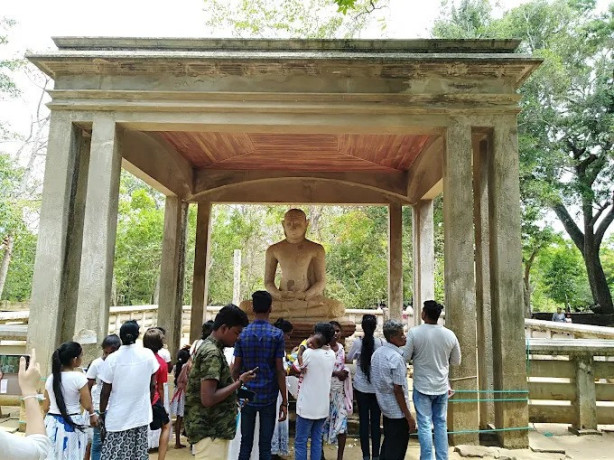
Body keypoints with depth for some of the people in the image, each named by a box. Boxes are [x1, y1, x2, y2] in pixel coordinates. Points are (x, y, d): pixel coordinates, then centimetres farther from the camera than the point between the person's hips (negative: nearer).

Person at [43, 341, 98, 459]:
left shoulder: (51, 378, 1)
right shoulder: (78, 377, -16)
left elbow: (45, 407, 9)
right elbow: (87, 405, -14)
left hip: (52, 424, 5)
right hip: (71, 425, -5)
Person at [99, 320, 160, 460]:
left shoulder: (112, 359, -9)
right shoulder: (148, 354, -5)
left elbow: (105, 392, -5)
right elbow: (152, 385, 3)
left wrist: (102, 413, 9)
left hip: (117, 417, -1)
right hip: (141, 415, 2)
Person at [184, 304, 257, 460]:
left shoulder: (208, 347, 10)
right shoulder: (212, 353, -20)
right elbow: (208, 399, -27)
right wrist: (240, 382, -18)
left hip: (212, 429, 10)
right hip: (210, 432, -10)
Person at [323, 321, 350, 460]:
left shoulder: (341, 348, 8)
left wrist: (345, 371, 0)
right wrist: (336, 373, -18)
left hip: (340, 390, 5)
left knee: (342, 422, 2)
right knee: (323, 421, 5)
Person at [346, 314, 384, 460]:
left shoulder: (357, 342, -10)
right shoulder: (381, 342, -10)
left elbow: (348, 359, 4)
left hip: (361, 387, 0)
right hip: (377, 387, 1)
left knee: (363, 420, 8)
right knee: (375, 420, 9)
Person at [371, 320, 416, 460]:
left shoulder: (376, 353, 3)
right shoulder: (396, 358, -23)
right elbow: (398, 390, -22)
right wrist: (409, 416, -15)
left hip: (385, 407, 8)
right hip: (398, 411, -8)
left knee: (388, 442, 21)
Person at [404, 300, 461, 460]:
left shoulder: (414, 332, -16)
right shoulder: (450, 334, -6)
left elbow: (405, 357, -12)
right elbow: (456, 361, 5)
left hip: (422, 386, -3)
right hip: (442, 386, 3)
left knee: (425, 425, 5)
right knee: (441, 424, 16)